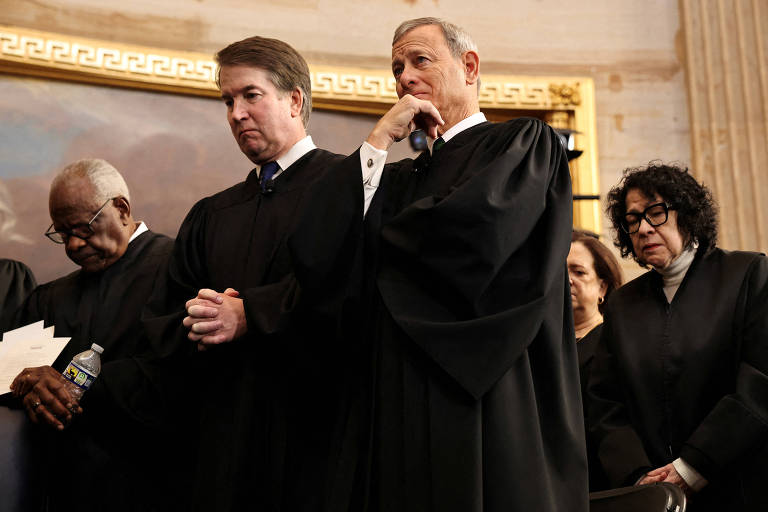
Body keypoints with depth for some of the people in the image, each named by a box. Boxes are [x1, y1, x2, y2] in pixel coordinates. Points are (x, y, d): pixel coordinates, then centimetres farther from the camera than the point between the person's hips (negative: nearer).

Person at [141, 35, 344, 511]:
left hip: (316, 430, -5)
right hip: (225, 433, 5)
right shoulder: (210, 215, 16)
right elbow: (160, 320, 12)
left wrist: (247, 315, -16)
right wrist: (197, 327, -9)